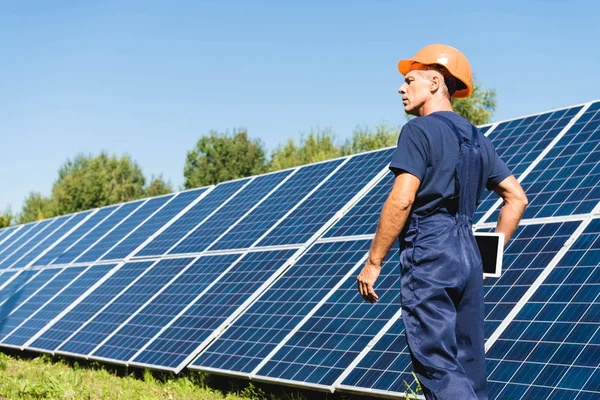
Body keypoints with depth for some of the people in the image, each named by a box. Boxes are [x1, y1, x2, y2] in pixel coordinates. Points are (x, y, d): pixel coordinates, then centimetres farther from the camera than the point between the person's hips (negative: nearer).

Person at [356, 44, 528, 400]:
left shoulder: (420, 130, -7)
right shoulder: (477, 139, 17)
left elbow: (401, 201, -16)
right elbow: (517, 198, 17)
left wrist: (373, 262, -11)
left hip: (428, 255, -8)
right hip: (468, 257, 8)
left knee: (438, 365, -8)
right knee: (468, 367, 11)